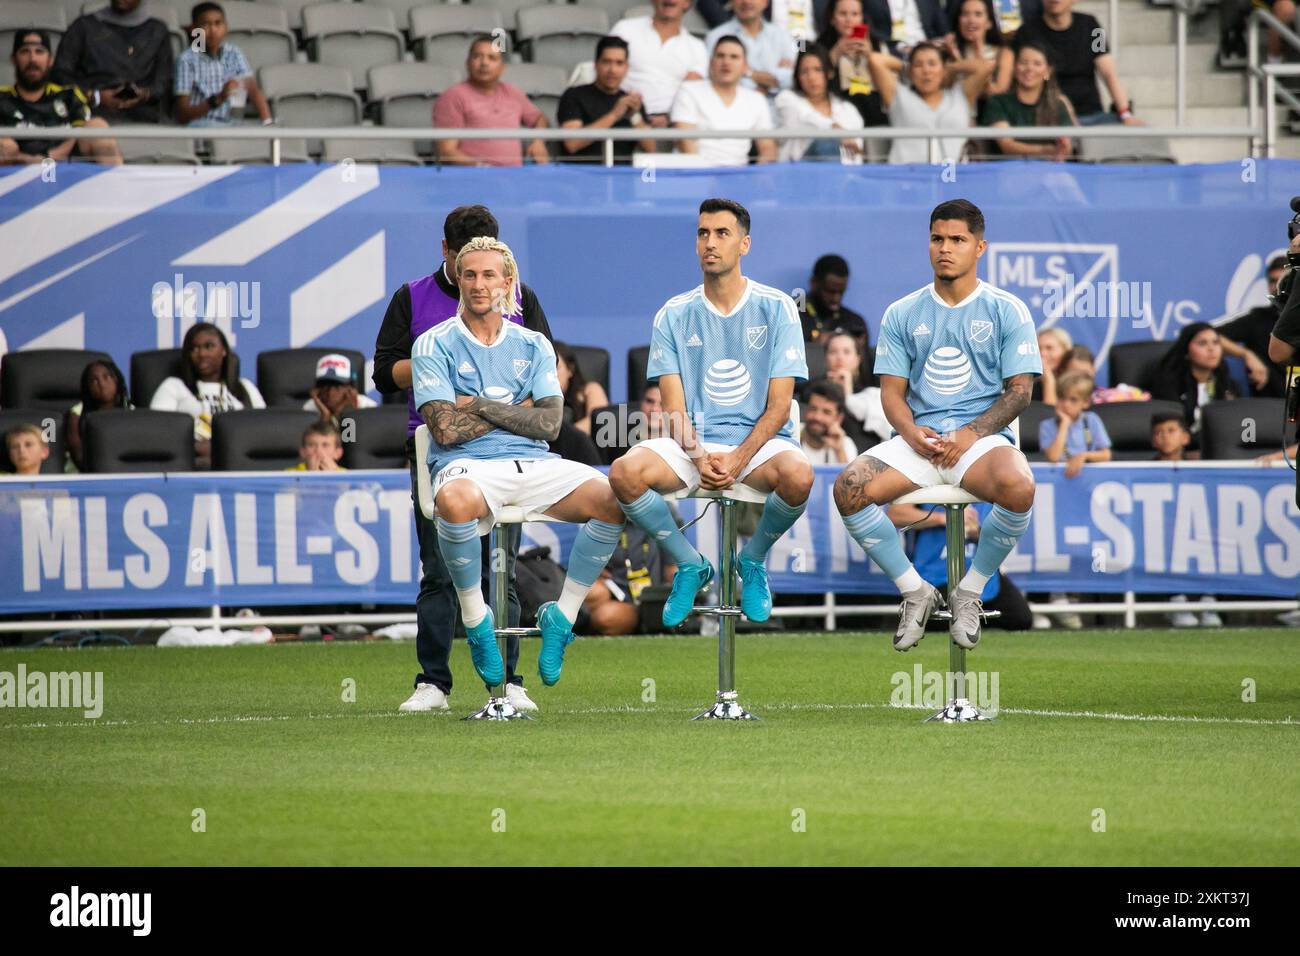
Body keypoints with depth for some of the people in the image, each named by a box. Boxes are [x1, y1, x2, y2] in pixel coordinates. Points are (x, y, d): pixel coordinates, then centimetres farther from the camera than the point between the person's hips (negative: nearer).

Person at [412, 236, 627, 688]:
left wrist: (479, 406, -4)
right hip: (467, 466, -4)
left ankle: (561, 616, -7)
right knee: (456, 501, -42)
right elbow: (446, 429, -7)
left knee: (614, 498, -24)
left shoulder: (533, 345, 16)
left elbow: (549, 423, 3)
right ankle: (475, 620, -18)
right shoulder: (435, 346, 5)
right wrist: (516, 410, 1)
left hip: (532, 464, 4)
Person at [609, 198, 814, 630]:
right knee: (625, 473, -29)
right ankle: (690, 565, -3)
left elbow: (779, 407, -3)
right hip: (691, 442, 2)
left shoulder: (776, 308, 1)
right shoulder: (674, 315, 6)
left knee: (797, 475, -36)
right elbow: (674, 407, 2)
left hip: (758, 441, -1)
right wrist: (698, 458, -18)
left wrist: (737, 460, -19)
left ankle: (752, 561, -3)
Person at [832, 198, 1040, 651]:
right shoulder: (902, 314, 14)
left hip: (981, 436, -2)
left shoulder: (1006, 310, 6)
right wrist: (911, 431, -12)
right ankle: (914, 591, -8)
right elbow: (892, 390, 11)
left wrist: (971, 435, -15)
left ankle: (970, 592, -12)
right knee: (849, 488, -26)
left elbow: (1019, 390, 1)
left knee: (1019, 488, -37)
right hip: (918, 438, 2)